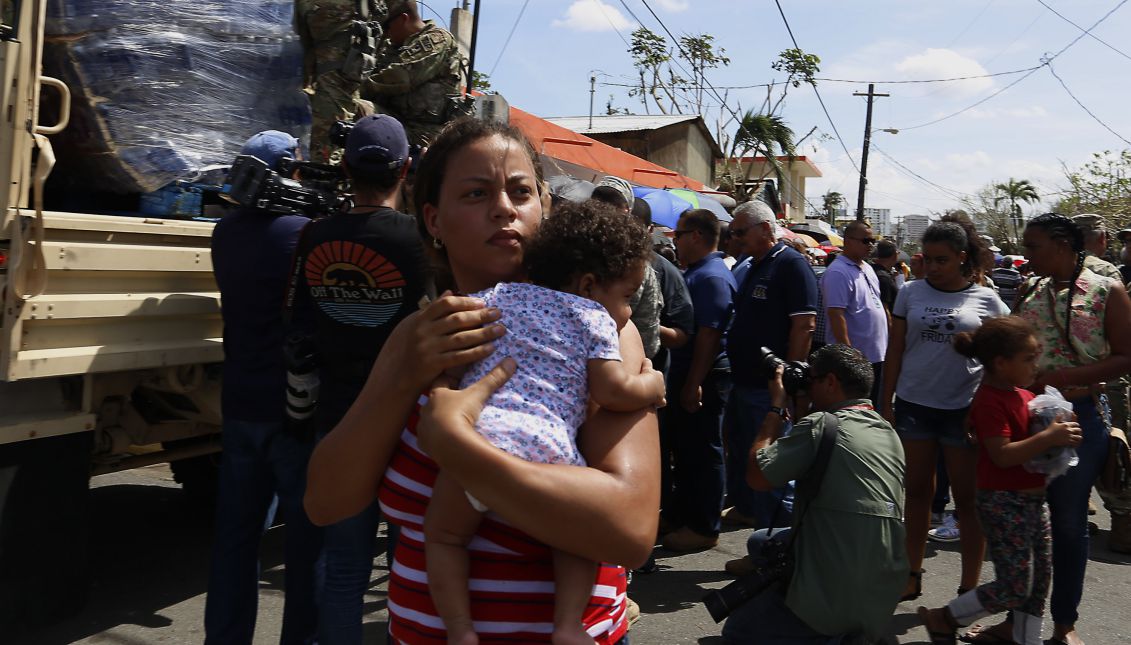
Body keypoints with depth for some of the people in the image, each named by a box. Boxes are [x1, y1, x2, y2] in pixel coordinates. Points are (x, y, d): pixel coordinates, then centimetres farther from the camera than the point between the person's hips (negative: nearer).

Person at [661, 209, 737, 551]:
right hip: (685, 375, 10)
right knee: (681, 449, 18)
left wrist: (694, 384, -24)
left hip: (704, 380, -10)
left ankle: (703, 528, 9)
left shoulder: (712, 276, -17)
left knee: (703, 453, -1)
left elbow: (709, 334, -23)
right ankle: (679, 516, 30)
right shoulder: (694, 273, 16)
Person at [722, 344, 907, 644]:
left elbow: (757, 476, -9)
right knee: (760, 541, 27)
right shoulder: (889, 434, 8)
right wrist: (797, 410, 17)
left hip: (837, 598, -8)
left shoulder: (821, 425, -15)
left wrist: (777, 407, 1)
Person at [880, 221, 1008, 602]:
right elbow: (895, 350, 7)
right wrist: (886, 403, 4)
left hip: (964, 409, -2)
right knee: (918, 491, 12)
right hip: (914, 405, 2)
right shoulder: (911, 293, 4)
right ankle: (912, 575, 25)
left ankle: (969, 586, 16)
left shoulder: (986, 301, -1)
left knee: (967, 497, 5)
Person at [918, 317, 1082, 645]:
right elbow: (1002, 455, -26)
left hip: (1034, 499, 9)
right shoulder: (990, 401, -19)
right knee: (1015, 588, -5)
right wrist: (1049, 437, -27)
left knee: (1041, 578, 14)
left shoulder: (1023, 395, 10)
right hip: (1004, 503, -9)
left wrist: (1059, 430, 5)